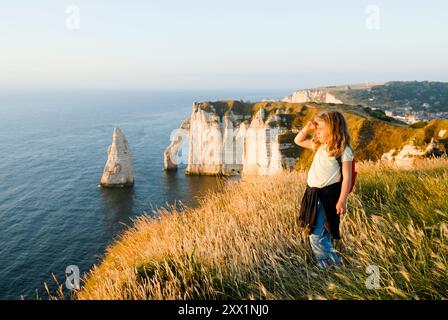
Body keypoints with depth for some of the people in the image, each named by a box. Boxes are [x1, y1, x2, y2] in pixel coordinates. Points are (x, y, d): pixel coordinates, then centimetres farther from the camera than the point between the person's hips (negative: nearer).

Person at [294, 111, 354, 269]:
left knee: (316, 234, -8)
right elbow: (298, 141, 21)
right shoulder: (320, 145, 10)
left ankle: (329, 260, 11)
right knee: (320, 231, 18)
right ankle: (329, 257, 35)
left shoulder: (343, 150, -12)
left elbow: (347, 177, -14)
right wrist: (307, 127, 5)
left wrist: (342, 201, -17)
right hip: (313, 193, 8)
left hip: (327, 195, -8)